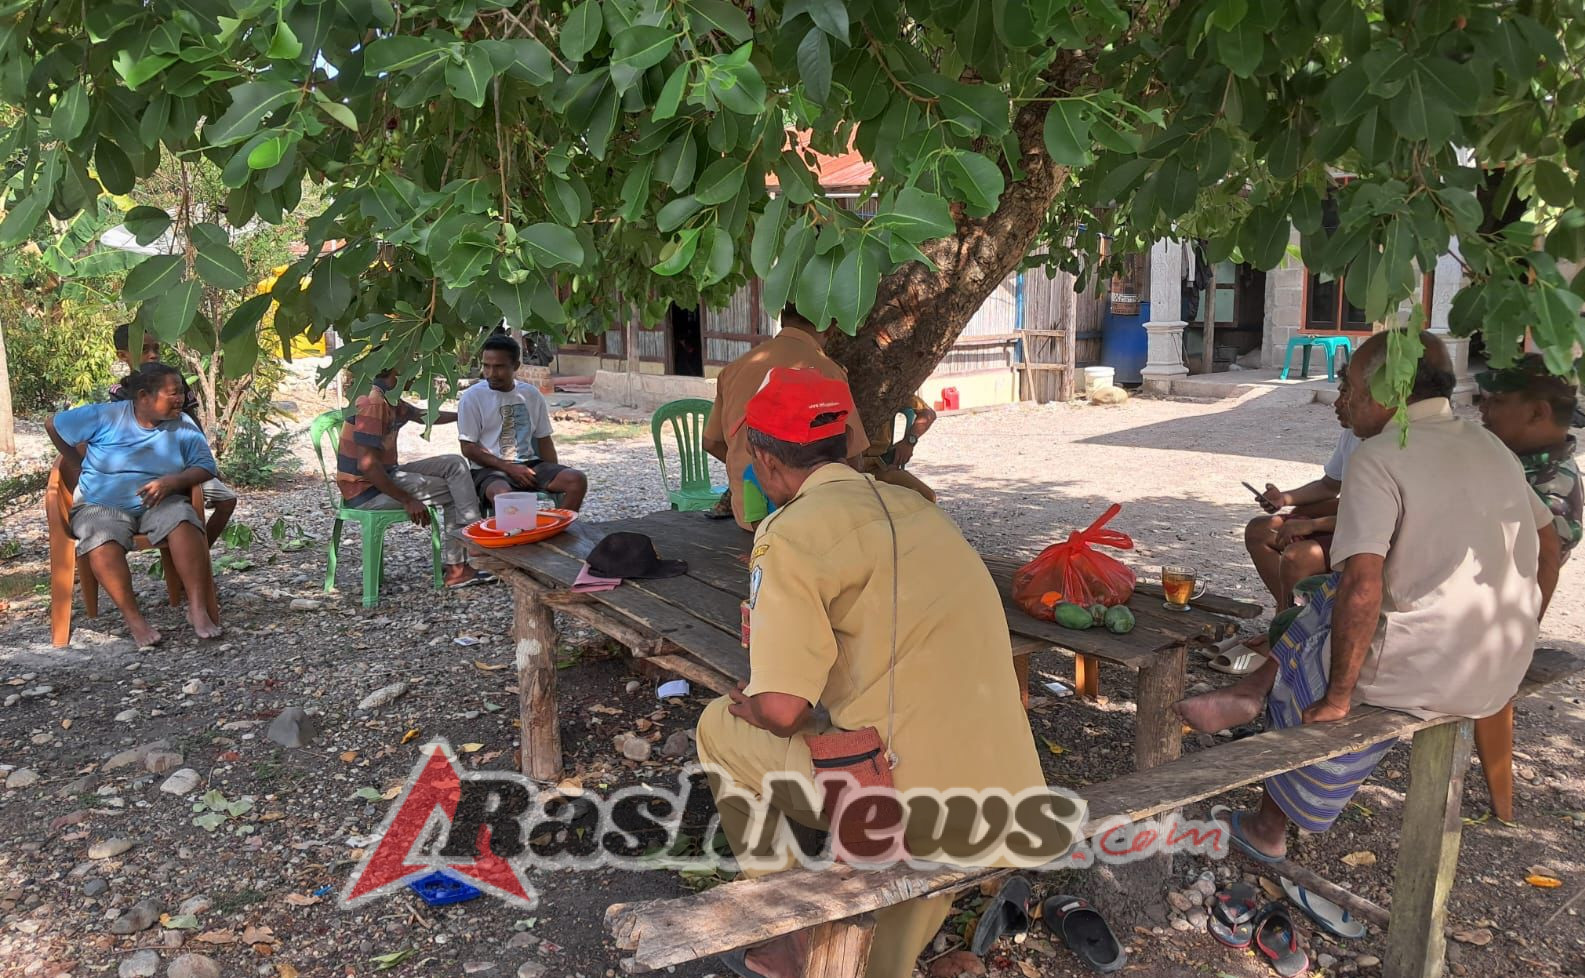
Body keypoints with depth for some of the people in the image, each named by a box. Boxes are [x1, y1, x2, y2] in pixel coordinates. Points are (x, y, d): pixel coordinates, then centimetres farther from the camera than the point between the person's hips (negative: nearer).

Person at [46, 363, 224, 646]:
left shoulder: (183, 426, 0)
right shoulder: (106, 416, -5)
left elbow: (206, 467, -4)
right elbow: (53, 426, 7)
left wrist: (172, 481, -21)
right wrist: (79, 466, 11)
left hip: (160, 503, 1)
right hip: (101, 505, -1)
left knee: (183, 523, -33)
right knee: (100, 541, -35)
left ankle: (198, 609, -35)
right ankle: (134, 619, -32)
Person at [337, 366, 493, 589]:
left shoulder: (389, 399, 9)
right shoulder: (374, 403, -22)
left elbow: (422, 415, 29)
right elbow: (367, 465, -27)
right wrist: (408, 501, -22)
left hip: (385, 476, 10)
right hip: (366, 490, -10)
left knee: (455, 465, 5)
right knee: (456, 491, -6)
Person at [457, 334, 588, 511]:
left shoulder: (532, 395, 11)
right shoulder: (472, 397, -1)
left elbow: (544, 440, 16)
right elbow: (468, 448, -4)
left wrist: (555, 477, 1)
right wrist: (509, 468, -13)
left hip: (529, 464, 4)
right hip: (490, 469, -4)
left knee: (577, 480, -20)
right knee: (502, 494, -39)